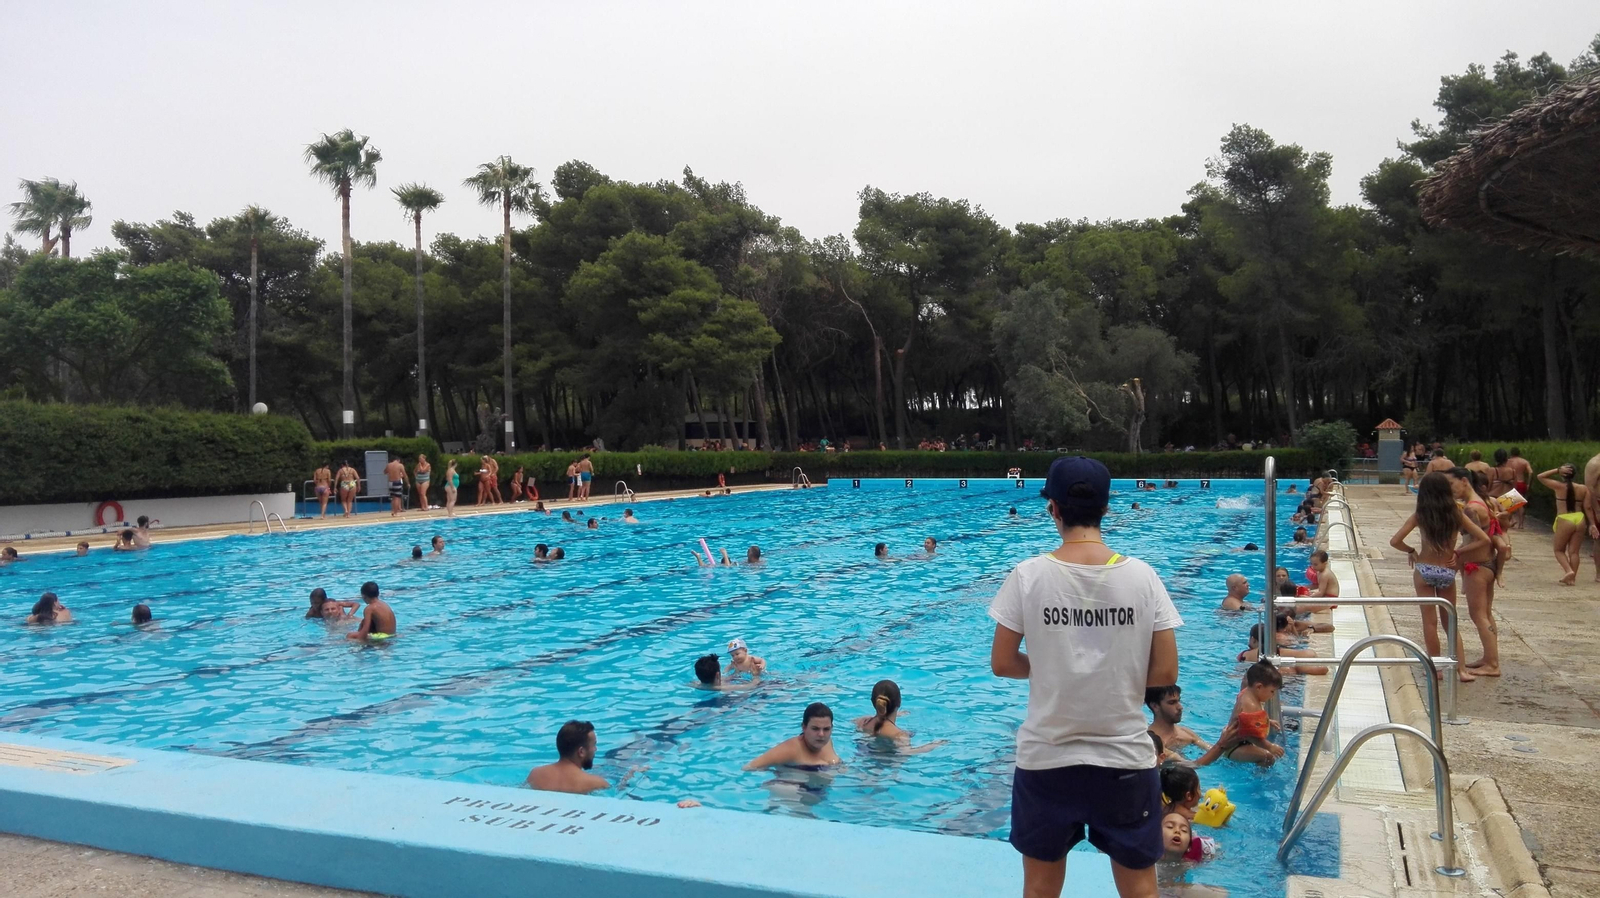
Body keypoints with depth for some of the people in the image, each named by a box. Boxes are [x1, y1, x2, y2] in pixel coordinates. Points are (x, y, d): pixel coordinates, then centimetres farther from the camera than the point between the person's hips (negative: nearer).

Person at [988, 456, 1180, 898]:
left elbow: (1002, 664, -5)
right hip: (1125, 760, 1)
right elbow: (1165, 673, -4)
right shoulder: (1142, 576, -7)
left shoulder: (1028, 575, -11)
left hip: (1045, 759, -1)